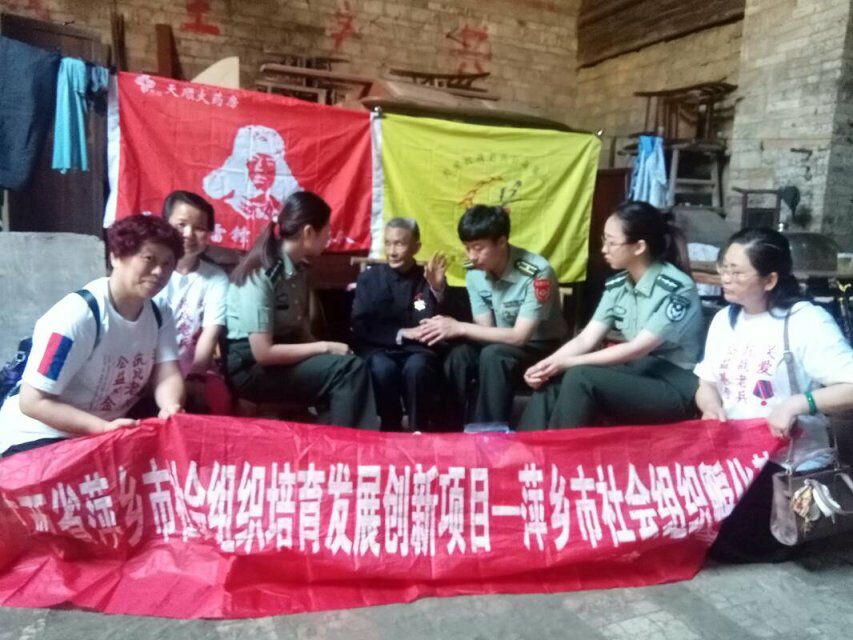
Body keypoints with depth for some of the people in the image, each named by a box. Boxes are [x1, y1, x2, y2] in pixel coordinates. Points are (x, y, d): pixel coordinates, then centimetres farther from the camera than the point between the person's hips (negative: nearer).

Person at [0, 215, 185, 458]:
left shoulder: (159, 315, -2)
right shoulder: (76, 315, -23)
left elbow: (167, 376, -13)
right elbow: (33, 401, -23)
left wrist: (171, 408, -36)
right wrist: (104, 427, -34)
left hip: (109, 433, 7)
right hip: (40, 437, -6)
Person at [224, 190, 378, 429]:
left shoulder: (297, 270, 5)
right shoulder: (261, 275, -20)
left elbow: (300, 329, 7)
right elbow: (263, 352, -22)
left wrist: (321, 347, -12)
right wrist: (325, 347, -17)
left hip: (281, 357, 7)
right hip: (250, 368, -7)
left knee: (351, 368, -17)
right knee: (349, 369, -22)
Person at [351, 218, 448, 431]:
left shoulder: (428, 279, 7)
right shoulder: (369, 278, 8)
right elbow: (361, 327, -1)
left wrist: (438, 289, -18)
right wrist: (401, 333, -11)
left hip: (417, 350, 0)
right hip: (379, 349, 1)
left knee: (416, 367, -34)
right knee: (383, 368, -34)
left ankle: (419, 431, -15)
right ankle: (391, 429, -11)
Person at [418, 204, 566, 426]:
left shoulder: (537, 273, -26)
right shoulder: (474, 274, -6)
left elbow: (520, 336, -27)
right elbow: (486, 328, -6)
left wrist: (460, 327, -30)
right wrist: (448, 328, -26)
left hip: (542, 348, -5)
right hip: (502, 344, 5)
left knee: (492, 356, -34)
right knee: (458, 356, -25)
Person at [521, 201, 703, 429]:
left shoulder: (676, 290, -18)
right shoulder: (617, 285, 4)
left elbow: (637, 349, -22)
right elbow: (586, 339, -1)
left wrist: (569, 362, -23)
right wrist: (546, 364, -18)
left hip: (676, 386, -6)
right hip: (639, 371, 7)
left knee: (580, 378, -27)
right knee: (551, 379, -15)